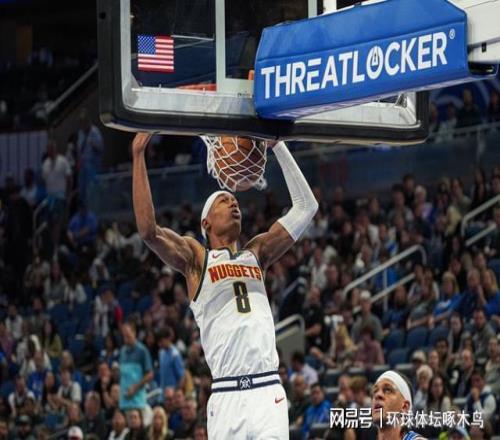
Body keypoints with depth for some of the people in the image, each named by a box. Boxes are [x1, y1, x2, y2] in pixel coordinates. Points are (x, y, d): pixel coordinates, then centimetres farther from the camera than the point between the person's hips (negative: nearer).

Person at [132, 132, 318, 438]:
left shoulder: (257, 253, 22)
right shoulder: (195, 256, 10)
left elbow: (306, 207, 19)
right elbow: (149, 230, -7)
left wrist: (278, 146, 13)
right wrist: (139, 155, -6)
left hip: (269, 392, 3)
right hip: (228, 396, -3)